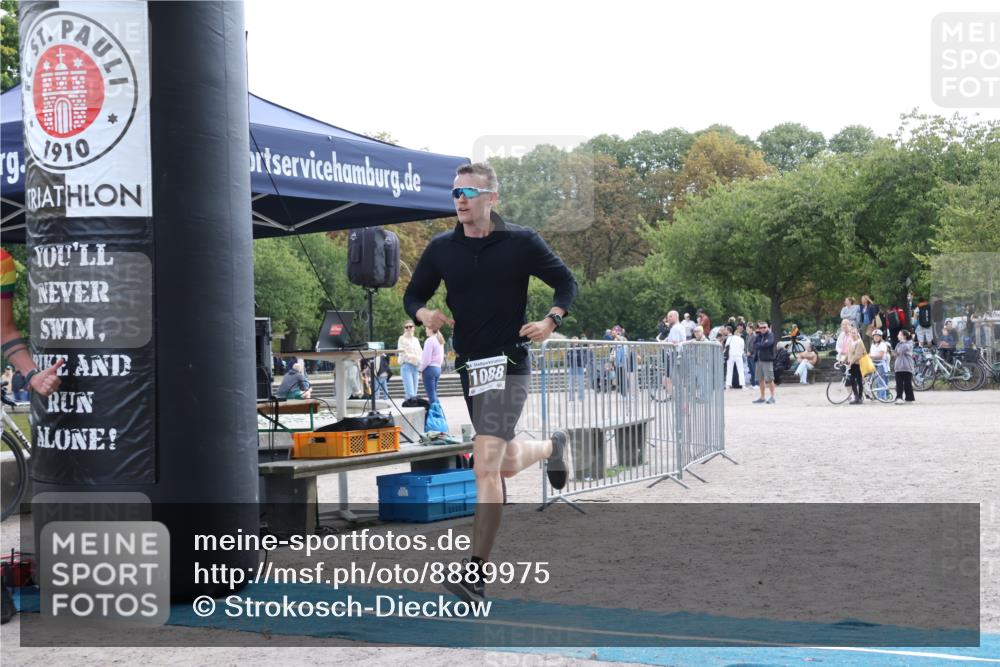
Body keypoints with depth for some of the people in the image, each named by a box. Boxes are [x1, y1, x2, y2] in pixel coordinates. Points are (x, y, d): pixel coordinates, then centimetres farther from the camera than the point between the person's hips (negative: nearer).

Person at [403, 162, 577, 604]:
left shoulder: (521, 243, -5)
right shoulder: (441, 249, 4)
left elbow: (565, 282, 4)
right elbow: (413, 294, 14)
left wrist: (551, 321, -14)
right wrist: (424, 314, -9)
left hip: (507, 364, -5)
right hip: (469, 366, 5)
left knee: (486, 465, -18)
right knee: (507, 465, 19)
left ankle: (475, 573, -16)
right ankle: (552, 446, 55)